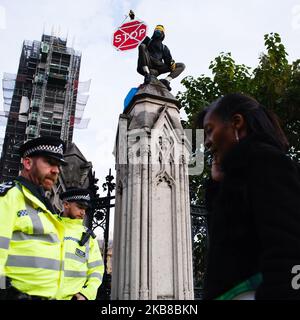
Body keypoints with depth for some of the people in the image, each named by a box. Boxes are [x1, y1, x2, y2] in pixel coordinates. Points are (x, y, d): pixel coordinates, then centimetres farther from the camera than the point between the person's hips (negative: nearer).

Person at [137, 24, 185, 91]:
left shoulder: (164, 48, 30)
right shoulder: (148, 41, 26)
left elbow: (168, 59, 14)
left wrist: (171, 62, -9)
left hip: (157, 67, 3)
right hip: (145, 66, -2)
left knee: (181, 65, -4)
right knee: (142, 46, -26)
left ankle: (166, 80, -32)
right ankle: (147, 73, -41)